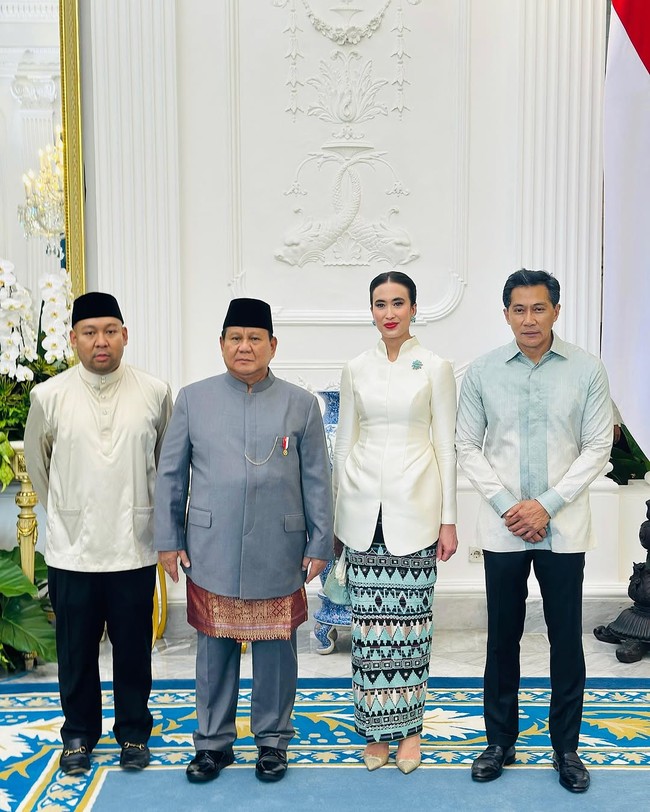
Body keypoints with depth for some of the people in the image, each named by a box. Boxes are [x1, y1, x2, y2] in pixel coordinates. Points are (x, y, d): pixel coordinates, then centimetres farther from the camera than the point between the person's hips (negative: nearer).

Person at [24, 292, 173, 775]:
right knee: (76, 651, 14)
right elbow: (37, 463, 11)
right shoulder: (49, 396, -5)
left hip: (135, 548, 0)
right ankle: (79, 734, 34)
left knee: (134, 648, 13)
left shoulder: (155, 393, -5)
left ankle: (134, 731, 33)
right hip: (72, 549, 0)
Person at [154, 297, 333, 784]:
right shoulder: (193, 399, 4)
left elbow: (317, 481, 4)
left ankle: (273, 739, 29)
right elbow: (171, 475, 6)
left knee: (276, 650, 11)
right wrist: (169, 540, 3)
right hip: (211, 554, 0)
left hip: (278, 556, 0)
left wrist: (320, 544, 2)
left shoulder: (301, 404, 3)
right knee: (215, 648, 10)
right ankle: (213, 741, 28)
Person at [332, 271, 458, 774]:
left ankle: (409, 726, 20)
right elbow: (345, 444, 10)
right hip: (364, 507, 2)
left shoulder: (435, 369, 0)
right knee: (369, 619, 5)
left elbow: (445, 446, 0)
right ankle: (376, 728, 21)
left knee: (410, 617, 4)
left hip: (415, 506, -2)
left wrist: (449, 519, -3)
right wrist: (337, 517, 8)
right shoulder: (356, 369, 7)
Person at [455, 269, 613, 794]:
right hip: (503, 529, 1)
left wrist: (546, 506, -11)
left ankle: (566, 746, 26)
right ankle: (501, 741, 28)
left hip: (563, 528, 0)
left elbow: (597, 447, -3)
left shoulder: (587, 370, -3)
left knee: (566, 638, 8)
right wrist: (507, 506, -9)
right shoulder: (483, 372, -1)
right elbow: (468, 446, 1)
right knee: (503, 637, 12)